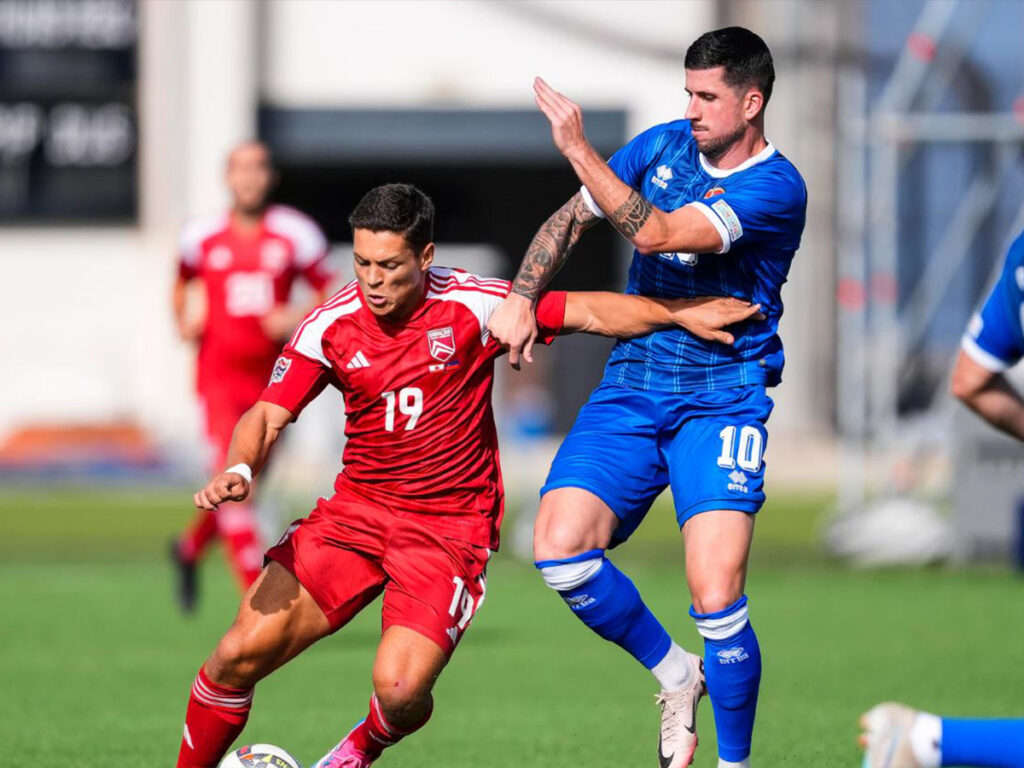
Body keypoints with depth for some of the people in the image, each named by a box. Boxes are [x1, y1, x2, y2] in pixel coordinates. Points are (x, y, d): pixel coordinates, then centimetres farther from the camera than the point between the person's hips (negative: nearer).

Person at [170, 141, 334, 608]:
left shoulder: (294, 234, -1)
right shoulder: (202, 236, 2)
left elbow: (329, 293, 4)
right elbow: (181, 283, 20)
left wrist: (298, 319, -15)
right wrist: (183, 320, 1)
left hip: (272, 378, 1)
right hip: (219, 376, -1)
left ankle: (190, 548, 42)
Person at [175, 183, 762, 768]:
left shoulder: (473, 306, -9)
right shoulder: (331, 326, -4)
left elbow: (589, 312, -1)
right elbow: (268, 417, -4)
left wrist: (680, 313, -7)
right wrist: (240, 469, -25)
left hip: (450, 526, -2)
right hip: (355, 511, 2)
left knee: (400, 689, -21)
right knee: (240, 654, -11)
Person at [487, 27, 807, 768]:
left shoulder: (776, 188, -14)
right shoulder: (664, 145, 7)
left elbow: (656, 234, -25)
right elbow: (570, 218, 15)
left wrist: (579, 150, -26)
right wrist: (522, 296, 0)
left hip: (721, 403, -5)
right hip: (630, 389, 6)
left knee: (716, 599, -18)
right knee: (559, 546, -14)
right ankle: (674, 674, 10)